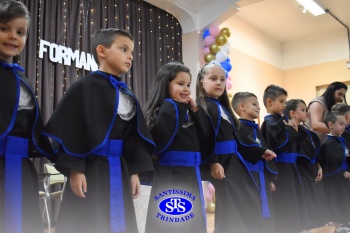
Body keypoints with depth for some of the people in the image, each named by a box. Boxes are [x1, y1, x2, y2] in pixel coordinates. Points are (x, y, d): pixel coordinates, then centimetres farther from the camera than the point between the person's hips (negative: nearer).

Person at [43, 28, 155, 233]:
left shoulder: (128, 94, 13)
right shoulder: (85, 87, -8)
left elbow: (135, 135, 12)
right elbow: (71, 130, -13)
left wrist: (134, 171, 7)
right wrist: (75, 169, -17)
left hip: (119, 171, 7)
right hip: (90, 170, -6)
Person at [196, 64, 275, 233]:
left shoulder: (223, 106, 17)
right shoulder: (201, 107, -9)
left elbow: (236, 136, 19)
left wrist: (260, 152, 19)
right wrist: (212, 162, -27)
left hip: (233, 159, 9)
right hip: (219, 162, -9)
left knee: (251, 199, 12)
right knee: (231, 207, -5)